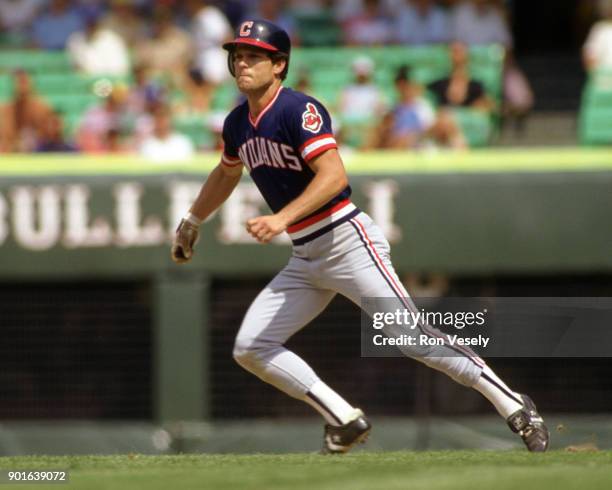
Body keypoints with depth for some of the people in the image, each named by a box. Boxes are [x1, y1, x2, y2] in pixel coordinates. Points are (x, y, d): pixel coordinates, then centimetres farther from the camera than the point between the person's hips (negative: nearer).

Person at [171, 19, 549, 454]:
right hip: (305, 259, 8)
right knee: (250, 349, -1)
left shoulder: (299, 109, -14)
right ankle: (345, 421, 5)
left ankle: (513, 406, -8)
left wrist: (282, 219, -36)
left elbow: (334, 176, -26)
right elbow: (227, 173, 33)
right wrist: (192, 222, 44)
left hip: (349, 241, -8)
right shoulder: (238, 125, 11)